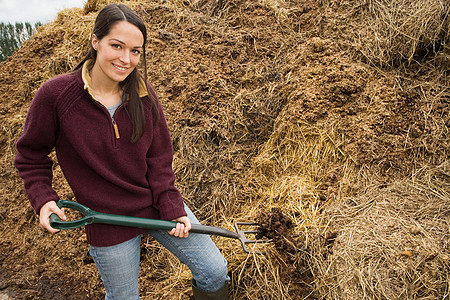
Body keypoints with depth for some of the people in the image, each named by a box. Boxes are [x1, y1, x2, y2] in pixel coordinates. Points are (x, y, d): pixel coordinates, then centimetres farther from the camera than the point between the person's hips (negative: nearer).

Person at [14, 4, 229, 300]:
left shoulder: (143, 94, -6)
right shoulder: (54, 95, -15)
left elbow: (159, 158, -2)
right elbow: (31, 154, 0)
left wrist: (173, 208, -9)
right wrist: (43, 199, -13)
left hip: (158, 205, 3)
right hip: (108, 221, -2)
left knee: (215, 271, 7)